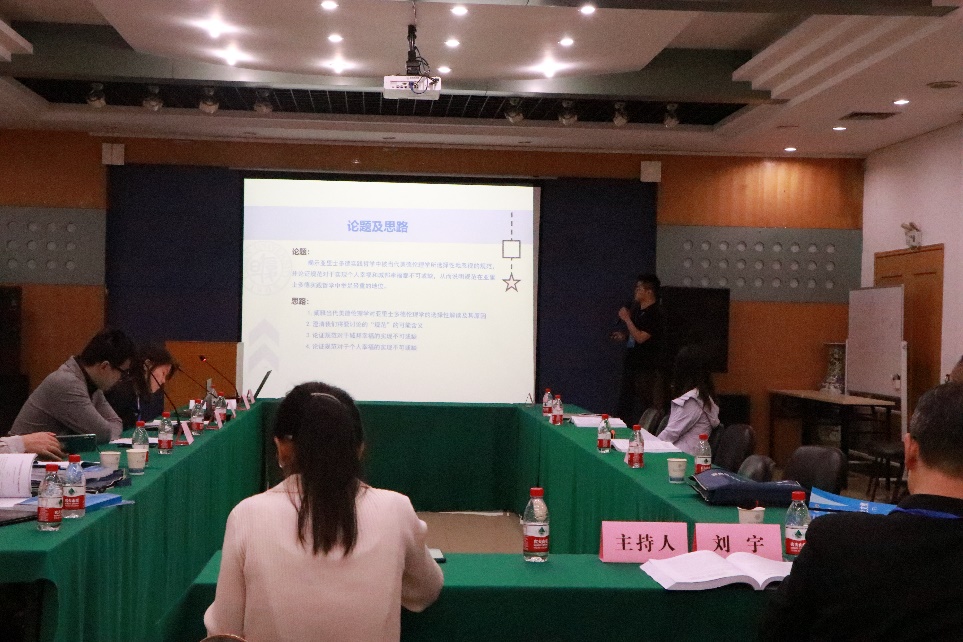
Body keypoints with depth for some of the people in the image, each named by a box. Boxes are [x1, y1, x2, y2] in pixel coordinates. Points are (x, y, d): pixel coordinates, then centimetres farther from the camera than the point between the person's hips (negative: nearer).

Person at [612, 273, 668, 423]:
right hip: (632, 364, 9)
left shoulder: (656, 314, -16)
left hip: (649, 370, -9)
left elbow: (640, 337, -21)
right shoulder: (637, 308, 11)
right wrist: (624, 335, 6)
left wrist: (627, 319, -14)